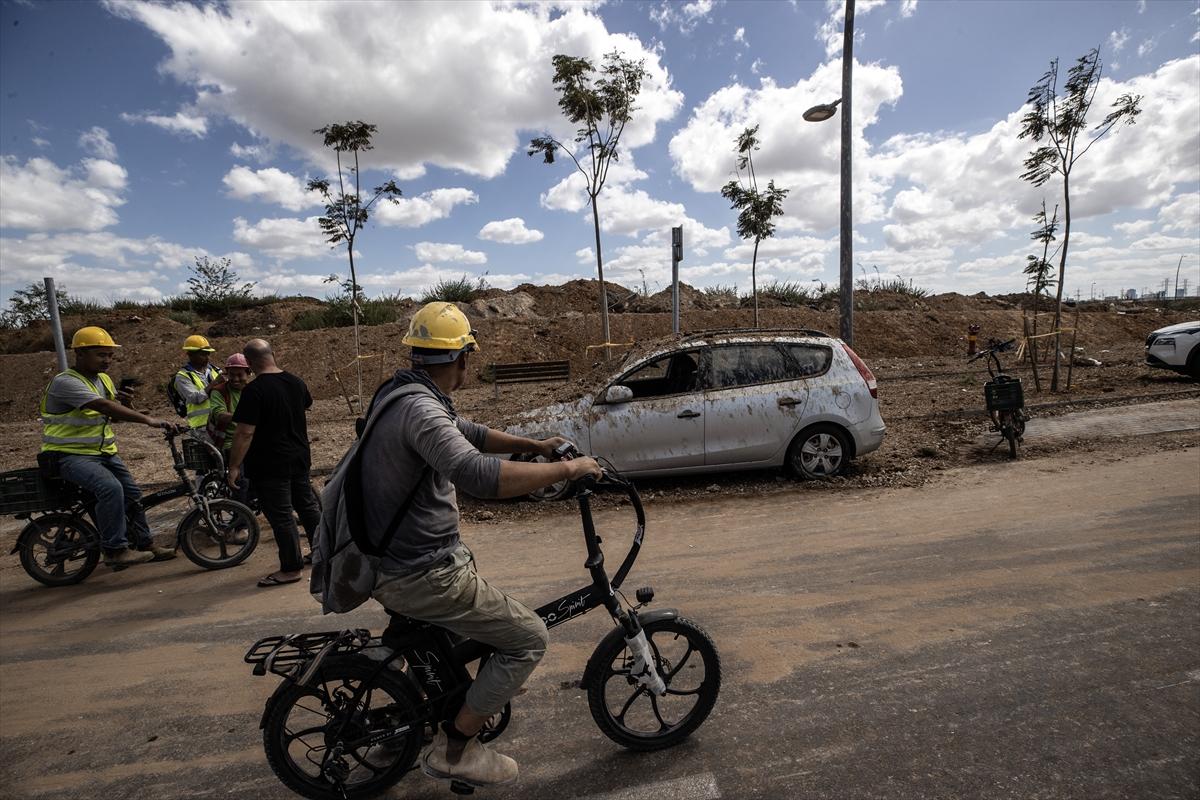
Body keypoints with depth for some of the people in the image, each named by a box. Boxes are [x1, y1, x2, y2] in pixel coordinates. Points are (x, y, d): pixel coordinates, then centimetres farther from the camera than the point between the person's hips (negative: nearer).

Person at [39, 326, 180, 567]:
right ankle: (115, 550, -19)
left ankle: (145, 544, 20)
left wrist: (125, 403, -10)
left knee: (132, 493, 7)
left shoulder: (104, 379, 9)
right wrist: (149, 420, -44)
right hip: (70, 455, -8)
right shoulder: (65, 382, -19)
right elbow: (104, 407, -34)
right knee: (111, 489, -29)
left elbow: (117, 415, 14)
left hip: (104, 452, 8)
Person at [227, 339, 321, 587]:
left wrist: (234, 466, -14)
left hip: (270, 465, -7)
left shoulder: (254, 390, -19)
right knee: (307, 505, 18)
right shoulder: (296, 382, 3)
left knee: (280, 516, 2)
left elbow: (245, 433, -22)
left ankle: (291, 568, 11)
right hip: (300, 458, 7)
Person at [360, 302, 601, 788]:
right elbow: (479, 476, -41)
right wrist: (565, 469, -29)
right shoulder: (421, 409, -26)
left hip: (393, 560, 10)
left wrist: (534, 445, 12)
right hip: (422, 575, -10)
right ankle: (453, 748, 12)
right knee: (528, 638, 0)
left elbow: (469, 434, 16)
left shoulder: (399, 392, 6)